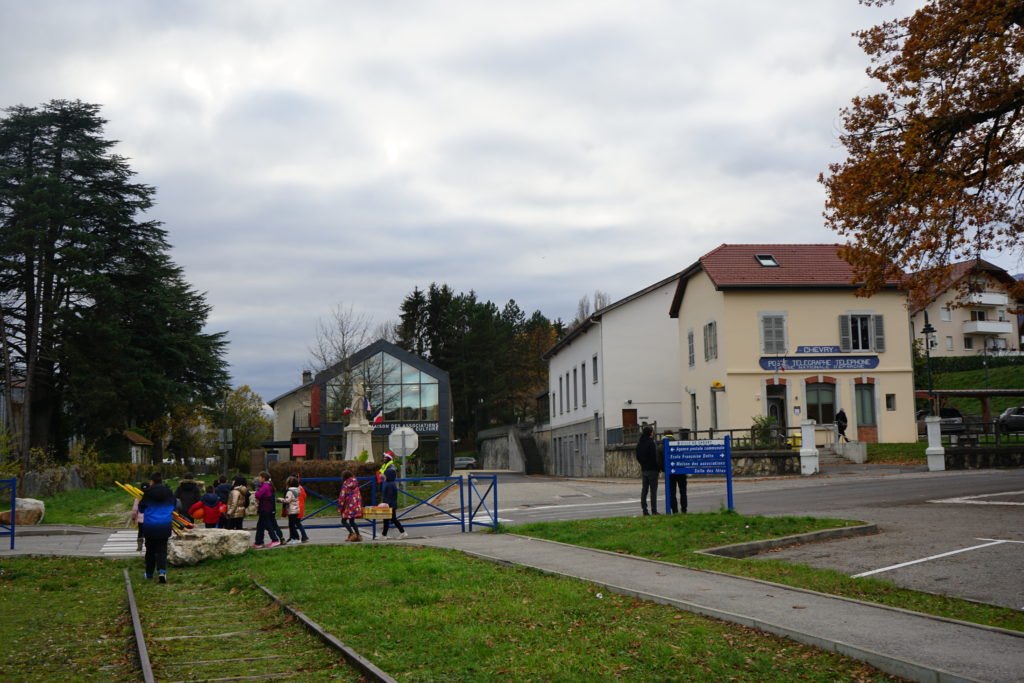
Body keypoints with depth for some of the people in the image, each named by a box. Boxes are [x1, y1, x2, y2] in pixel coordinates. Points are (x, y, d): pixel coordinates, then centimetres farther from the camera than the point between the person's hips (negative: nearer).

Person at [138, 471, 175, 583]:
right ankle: (162, 570, -19)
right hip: (165, 526, 1)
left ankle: (149, 573, 24)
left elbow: (141, 509, 3)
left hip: (149, 525, -1)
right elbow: (173, 507, 14)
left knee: (150, 549, 14)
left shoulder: (147, 493, -7)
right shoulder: (169, 492, 0)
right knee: (162, 550, 3)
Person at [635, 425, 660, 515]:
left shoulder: (639, 443, 8)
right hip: (652, 469, -7)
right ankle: (654, 510, -3)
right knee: (653, 490, -2)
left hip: (643, 470, 7)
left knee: (644, 490, 9)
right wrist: (658, 467, -6)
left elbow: (637, 457, 11)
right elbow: (654, 457, -16)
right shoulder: (651, 443, -15)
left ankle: (644, 509, 9)